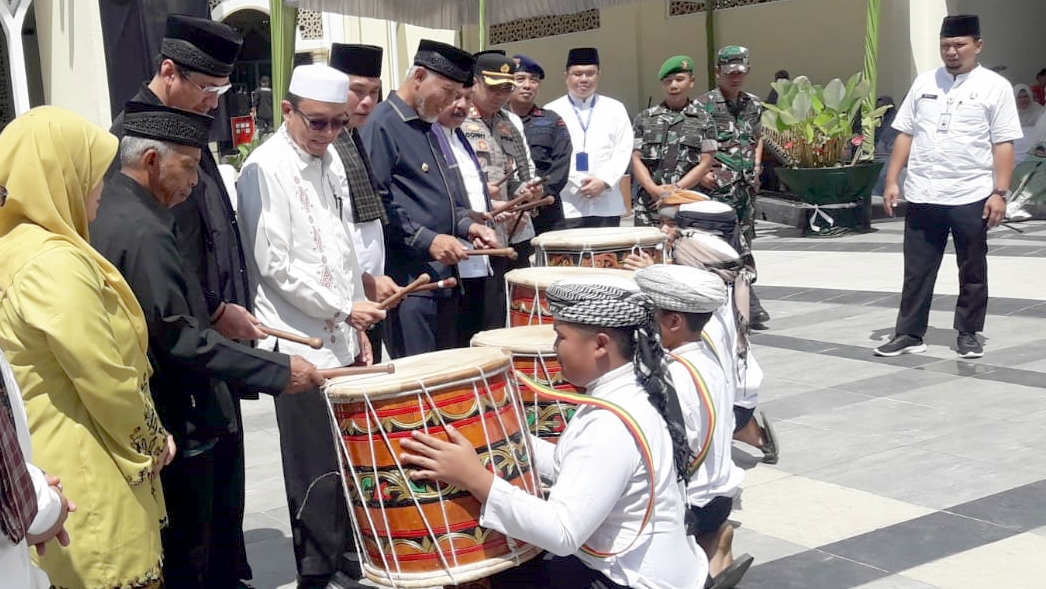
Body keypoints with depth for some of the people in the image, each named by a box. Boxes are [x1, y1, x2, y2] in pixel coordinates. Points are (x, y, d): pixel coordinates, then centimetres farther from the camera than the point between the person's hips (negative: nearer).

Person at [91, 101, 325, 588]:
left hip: (146, 423, 10)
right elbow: (181, 339, -26)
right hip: (174, 427, -10)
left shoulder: (108, 212, 8)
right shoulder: (142, 232, -23)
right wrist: (279, 370, -23)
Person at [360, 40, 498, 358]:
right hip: (408, 278, -9)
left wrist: (466, 224, 8)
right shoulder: (381, 126, -11)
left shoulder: (431, 128, 18)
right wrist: (425, 240, -20)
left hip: (444, 274, 9)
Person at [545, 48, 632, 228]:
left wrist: (604, 181, -9)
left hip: (606, 207, 2)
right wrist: (578, 184, -10)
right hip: (566, 207, -2)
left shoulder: (615, 109, 15)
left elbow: (623, 152, 7)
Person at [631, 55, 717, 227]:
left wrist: (677, 188, -9)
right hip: (649, 206, 1)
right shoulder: (644, 119, 13)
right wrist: (654, 190, -9)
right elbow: (636, 159, 7)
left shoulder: (703, 120, 10)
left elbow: (705, 163, 4)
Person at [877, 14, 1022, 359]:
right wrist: (892, 181, 4)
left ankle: (967, 335, 21)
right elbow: (905, 134, 10)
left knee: (972, 272, 9)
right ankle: (909, 334, 15)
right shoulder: (924, 83, 9)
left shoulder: (994, 87, -2)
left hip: (971, 197, -3)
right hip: (922, 196, 3)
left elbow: (1003, 145, -5)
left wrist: (999, 192, -11)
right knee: (916, 270, 7)